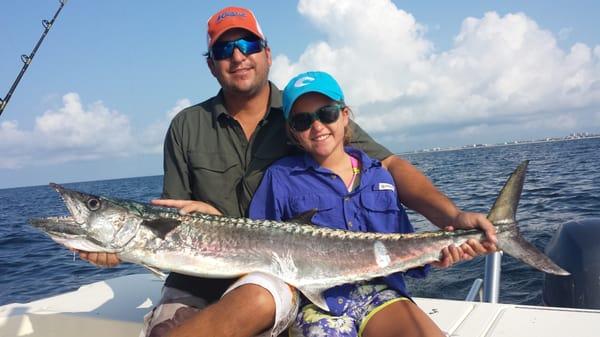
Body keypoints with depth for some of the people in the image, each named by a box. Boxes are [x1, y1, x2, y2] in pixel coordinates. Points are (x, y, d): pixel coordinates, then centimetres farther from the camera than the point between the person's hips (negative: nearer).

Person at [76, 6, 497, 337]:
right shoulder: (187, 127, 4)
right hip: (198, 277, 2)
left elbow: (391, 166, -3)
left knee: (253, 300, -34)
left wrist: (453, 216, -19)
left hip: (281, 271, -1)